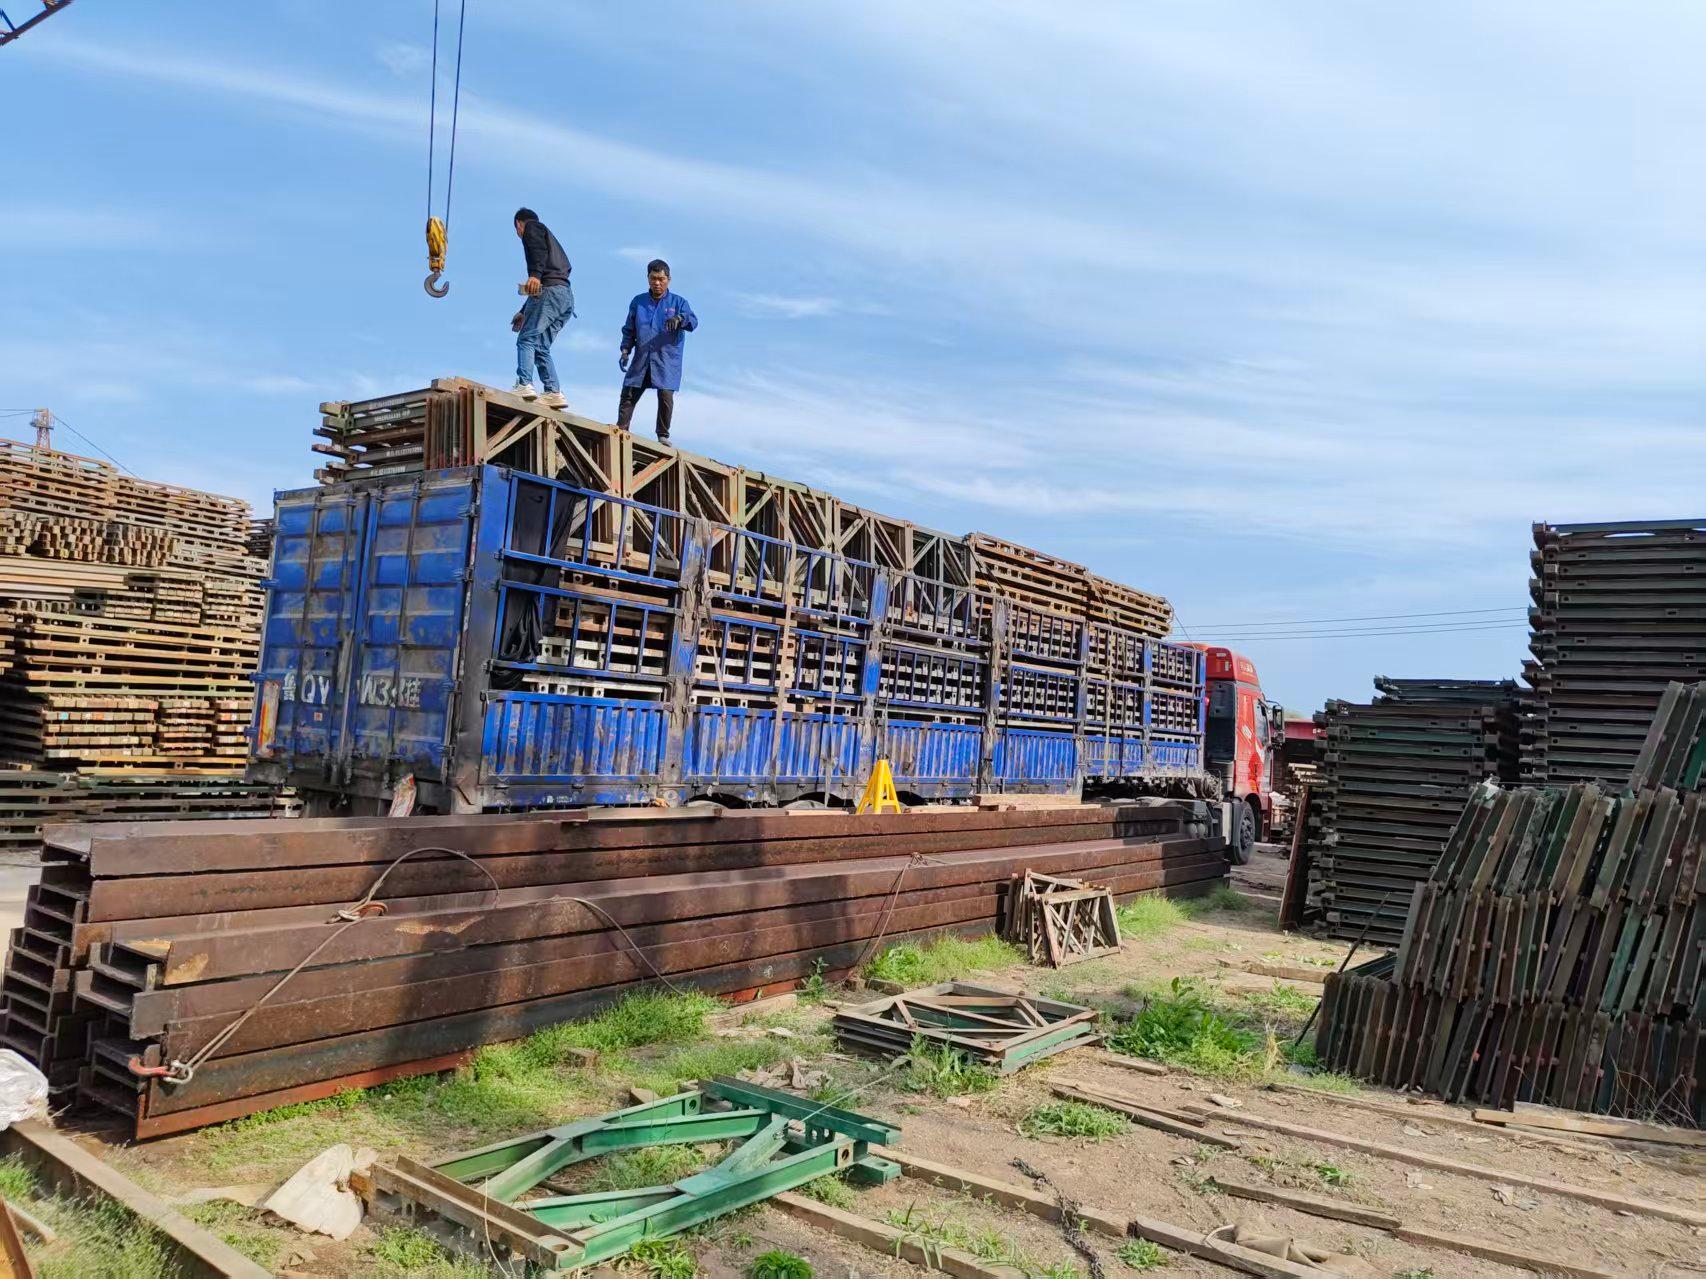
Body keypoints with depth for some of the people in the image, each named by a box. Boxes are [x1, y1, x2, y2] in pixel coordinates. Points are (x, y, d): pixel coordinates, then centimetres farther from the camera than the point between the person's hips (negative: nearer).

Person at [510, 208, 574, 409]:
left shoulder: (532, 227, 12)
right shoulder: (548, 236, 37)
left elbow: (539, 250, -12)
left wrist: (535, 274, -29)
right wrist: (524, 312, 40)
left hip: (550, 289, -8)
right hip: (566, 297, 8)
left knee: (526, 339, -13)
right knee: (541, 347, 7)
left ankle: (524, 385, -28)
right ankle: (553, 392, -5)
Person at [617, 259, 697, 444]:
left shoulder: (678, 302, 6)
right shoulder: (638, 302, 13)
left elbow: (693, 321, -11)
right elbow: (629, 330, 17)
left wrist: (679, 318, -33)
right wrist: (625, 350, 3)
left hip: (667, 361, -3)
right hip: (641, 359, 3)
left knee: (665, 395, -12)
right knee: (628, 394, -2)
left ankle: (663, 435, 1)